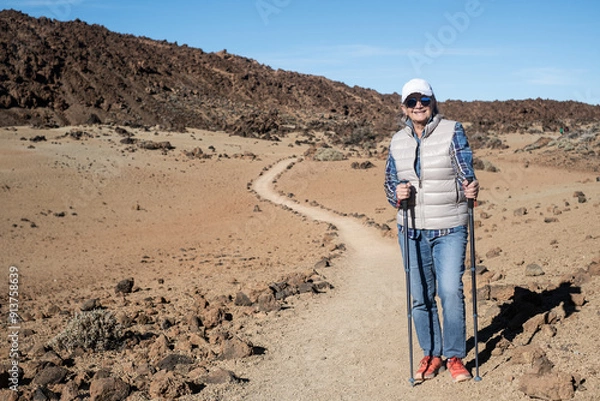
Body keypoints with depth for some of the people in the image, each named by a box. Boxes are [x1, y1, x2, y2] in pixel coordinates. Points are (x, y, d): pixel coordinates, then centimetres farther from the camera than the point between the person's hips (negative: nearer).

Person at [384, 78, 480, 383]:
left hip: (450, 228, -3)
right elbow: (390, 181, 9)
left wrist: (470, 187, -33)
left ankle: (454, 357, 9)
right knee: (421, 296, 9)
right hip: (412, 230, 4)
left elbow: (465, 169, -11)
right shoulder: (398, 141, 6)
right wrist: (397, 194, -14)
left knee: (450, 290, -10)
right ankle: (431, 354, 25)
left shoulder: (452, 131, -4)